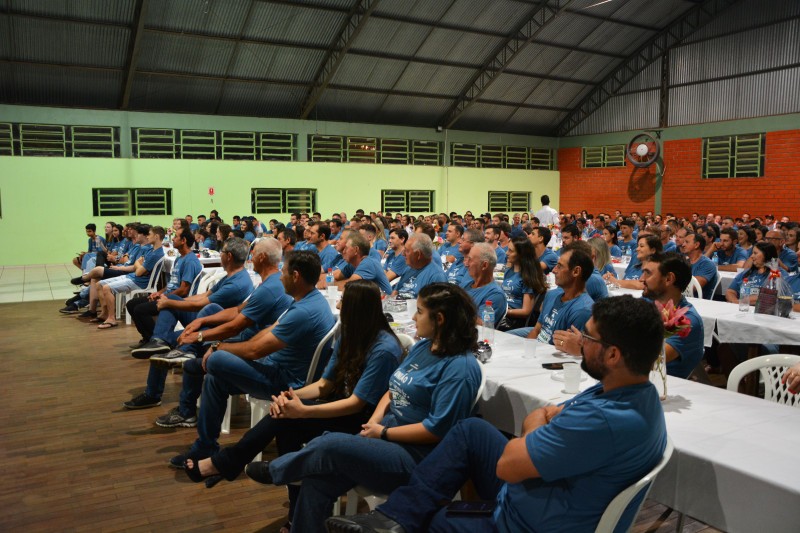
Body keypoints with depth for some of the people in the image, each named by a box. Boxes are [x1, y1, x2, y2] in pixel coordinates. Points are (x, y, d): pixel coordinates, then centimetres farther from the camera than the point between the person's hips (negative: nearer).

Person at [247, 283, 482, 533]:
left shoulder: (461, 367, -18)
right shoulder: (422, 346, 10)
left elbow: (437, 429, -21)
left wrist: (383, 433, -14)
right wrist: (374, 422, -4)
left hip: (415, 458, -8)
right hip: (388, 436, 8)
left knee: (329, 445, -20)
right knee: (316, 479, -13)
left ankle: (275, 470, 8)